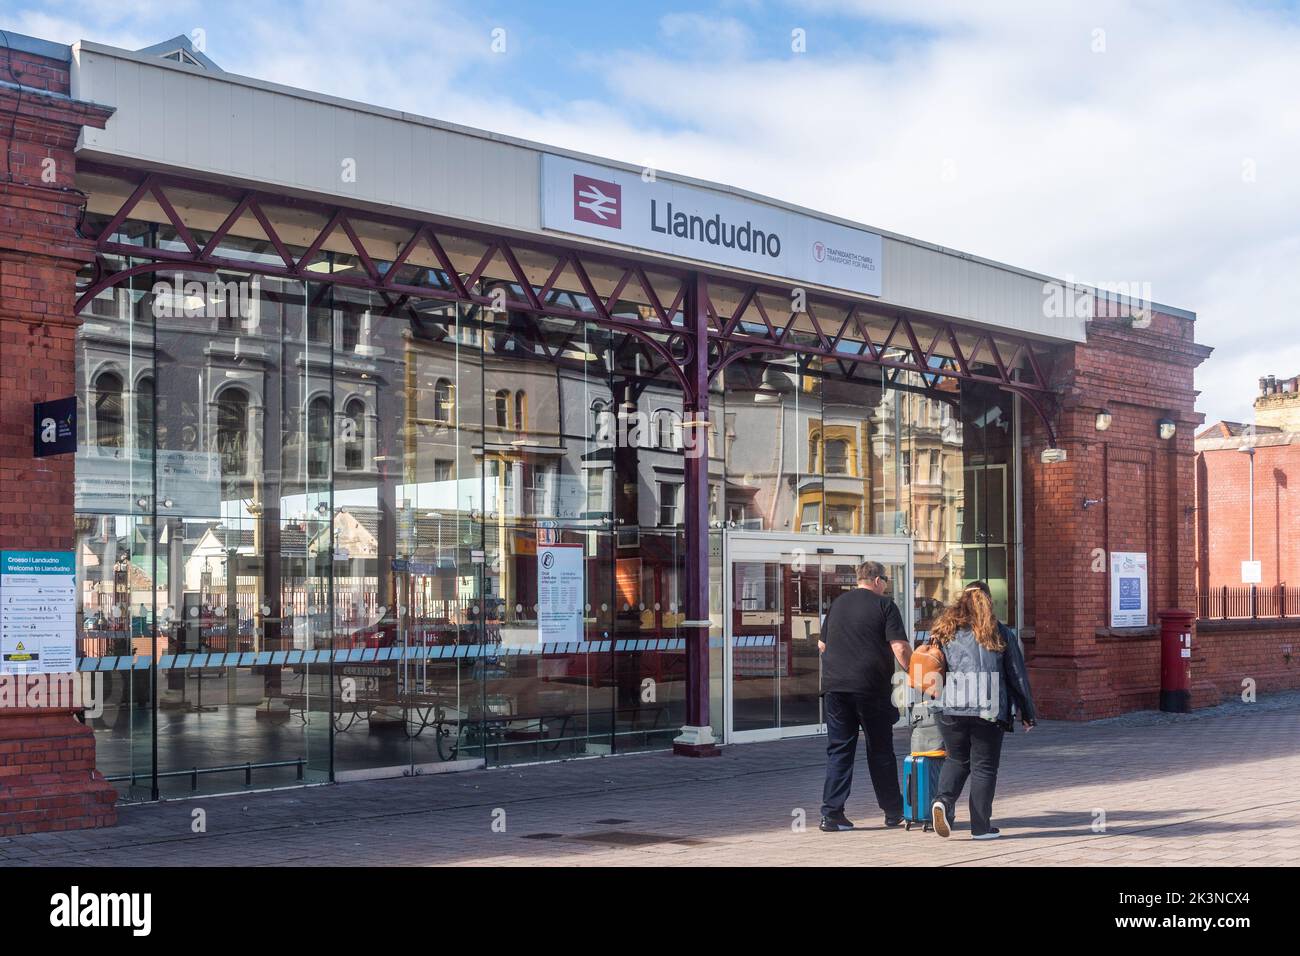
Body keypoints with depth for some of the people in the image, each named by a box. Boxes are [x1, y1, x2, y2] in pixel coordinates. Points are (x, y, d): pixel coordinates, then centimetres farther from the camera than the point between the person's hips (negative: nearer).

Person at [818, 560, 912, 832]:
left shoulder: (837, 603, 13)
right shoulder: (884, 605, -2)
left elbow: (822, 645, 22)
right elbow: (900, 648, -11)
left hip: (834, 686, 4)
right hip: (871, 687, -4)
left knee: (838, 750, 7)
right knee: (880, 750, 8)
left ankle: (831, 813, 0)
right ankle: (893, 812, 18)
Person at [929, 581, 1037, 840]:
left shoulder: (946, 630, 8)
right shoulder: (1001, 633, 6)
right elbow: (1017, 675, 8)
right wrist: (1027, 713, 14)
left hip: (951, 709, 2)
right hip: (989, 710, -2)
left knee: (957, 760, 18)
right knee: (984, 767, 7)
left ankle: (944, 799, -6)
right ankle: (981, 826, 9)